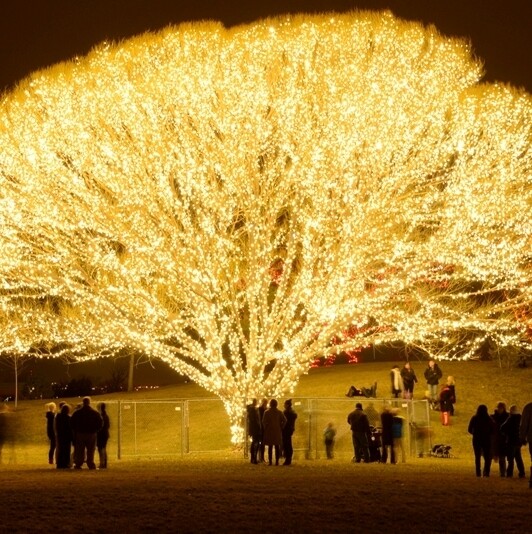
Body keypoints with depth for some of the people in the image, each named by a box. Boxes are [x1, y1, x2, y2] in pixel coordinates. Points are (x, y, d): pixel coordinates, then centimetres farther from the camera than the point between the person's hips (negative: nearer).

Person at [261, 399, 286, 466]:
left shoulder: (266, 412, -4)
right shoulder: (279, 412, 0)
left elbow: (264, 422, -7)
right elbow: (284, 420, -7)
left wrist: (265, 429, 7)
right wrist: (281, 427, 3)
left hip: (269, 431, -1)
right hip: (277, 431, 1)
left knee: (270, 447, 3)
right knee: (277, 447, 5)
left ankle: (270, 461, 0)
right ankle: (277, 461, 3)